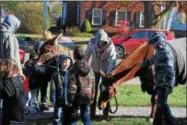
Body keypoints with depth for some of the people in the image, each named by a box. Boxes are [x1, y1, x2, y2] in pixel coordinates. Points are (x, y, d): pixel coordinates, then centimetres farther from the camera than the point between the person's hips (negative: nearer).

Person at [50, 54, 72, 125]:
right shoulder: (56, 74, -9)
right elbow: (53, 88, -8)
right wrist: (53, 99, -11)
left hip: (68, 100, 3)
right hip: (59, 100, -3)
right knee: (57, 117, 4)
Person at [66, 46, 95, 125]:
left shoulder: (73, 70, -17)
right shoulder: (89, 69, 1)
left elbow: (71, 86, -18)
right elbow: (93, 84, 6)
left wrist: (70, 100, -13)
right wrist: (92, 97, 15)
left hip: (77, 97, -5)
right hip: (87, 96, 5)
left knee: (72, 117, 7)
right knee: (86, 115, 17)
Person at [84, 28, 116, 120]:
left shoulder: (110, 45, -27)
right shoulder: (92, 42, -21)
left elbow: (112, 60, -33)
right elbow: (87, 54, -6)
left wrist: (109, 73, -43)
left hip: (106, 69, -2)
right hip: (95, 68, 2)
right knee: (93, 89, 6)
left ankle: (105, 112, 14)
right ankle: (92, 112, 17)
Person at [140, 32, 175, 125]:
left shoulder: (165, 53, -16)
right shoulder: (160, 52, 14)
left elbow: (170, 70, -24)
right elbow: (152, 60, 36)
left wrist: (169, 85, -30)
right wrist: (144, 63, 53)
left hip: (164, 84, -10)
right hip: (160, 83, 10)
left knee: (161, 105, -7)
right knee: (161, 105, 13)